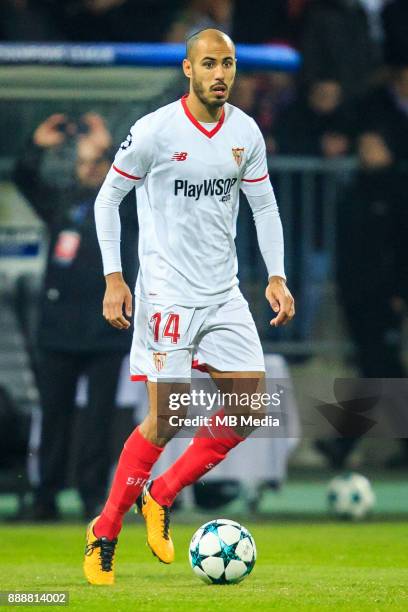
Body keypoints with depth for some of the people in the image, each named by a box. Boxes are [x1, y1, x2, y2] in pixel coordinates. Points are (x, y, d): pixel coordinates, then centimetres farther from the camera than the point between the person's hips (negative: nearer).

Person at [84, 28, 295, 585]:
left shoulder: (245, 133, 4)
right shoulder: (155, 131, -11)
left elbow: (264, 206, 14)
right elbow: (107, 199, -2)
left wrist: (276, 277, 3)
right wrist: (114, 278, -9)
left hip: (224, 294, 6)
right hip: (167, 293, -6)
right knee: (166, 419, -9)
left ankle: (160, 499, 17)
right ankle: (104, 533, 5)